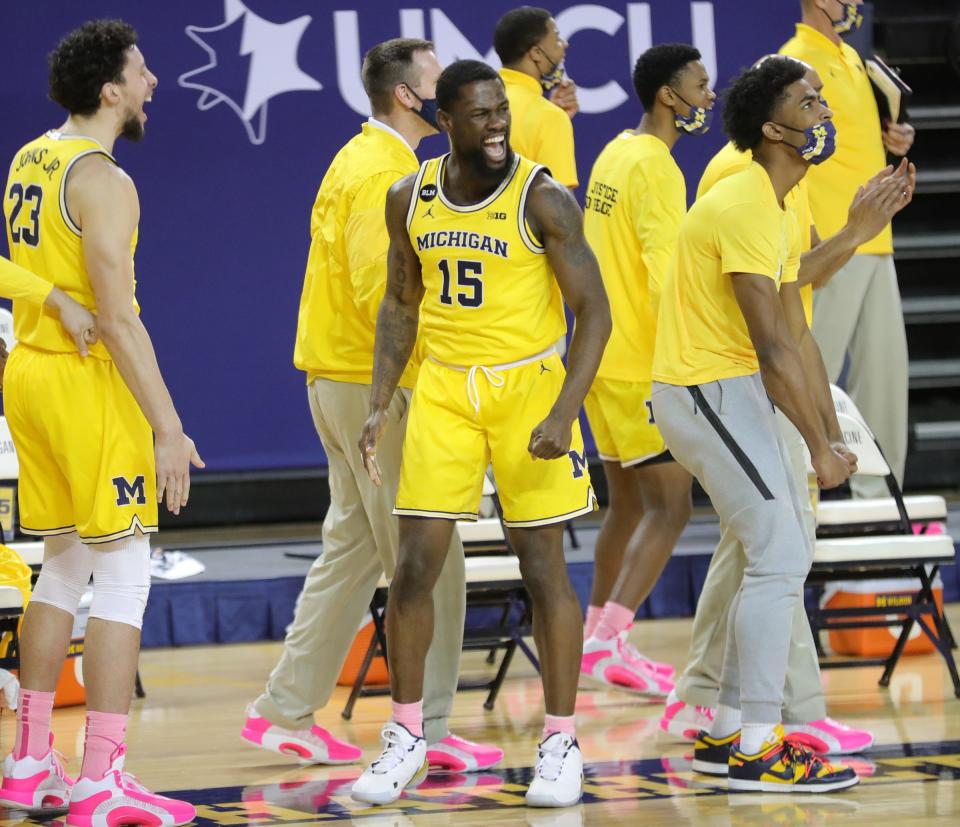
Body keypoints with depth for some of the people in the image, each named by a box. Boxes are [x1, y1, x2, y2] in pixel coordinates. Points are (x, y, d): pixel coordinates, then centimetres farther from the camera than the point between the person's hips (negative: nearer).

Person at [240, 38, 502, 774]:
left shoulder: (363, 160, 15)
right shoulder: (385, 173, -16)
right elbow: (379, 291, -24)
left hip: (342, 378, 10)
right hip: (377, 383, -10)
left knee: (354, 549, 14)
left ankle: (287, 712, 17)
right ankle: (428, 728, -1)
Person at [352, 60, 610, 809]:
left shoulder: (542, 199, -12)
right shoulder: (409, 200, 1)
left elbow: (594, 311, -11)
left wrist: (564, 412, -21)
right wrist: (380, 403, 3)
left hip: (527, 385, -3)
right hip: (443, 389, 3)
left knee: (543, 569, 0)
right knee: (415, 567, -1)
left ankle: (562, 744, 10)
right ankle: (406, 738, 12)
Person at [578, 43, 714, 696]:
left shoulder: (617, 154, 13)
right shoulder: (654, 166, -16)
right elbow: (667, 277, -22)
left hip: (604, 355, 10)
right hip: (641, 366, -10)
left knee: (629, 506, 16)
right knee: (670, 507, -9)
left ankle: (596, 640, 21)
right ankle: (610, 645, -14)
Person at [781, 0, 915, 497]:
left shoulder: (850, 59, 16)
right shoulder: (799, 61, -12)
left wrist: (889, 138, 6)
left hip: (874, 243, 9)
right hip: (832, 246, -9)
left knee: (886, 365, 11)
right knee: (815, 374, -6)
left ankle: (877, 494, 18)